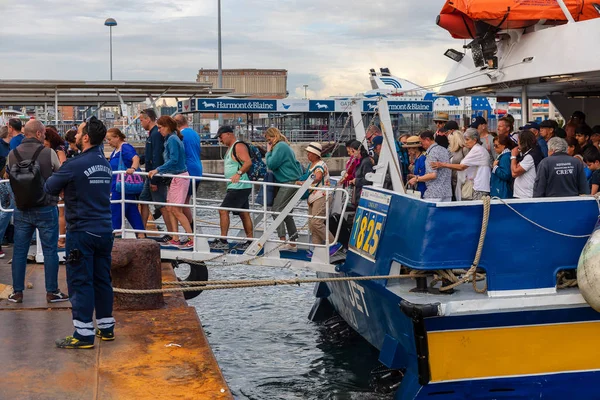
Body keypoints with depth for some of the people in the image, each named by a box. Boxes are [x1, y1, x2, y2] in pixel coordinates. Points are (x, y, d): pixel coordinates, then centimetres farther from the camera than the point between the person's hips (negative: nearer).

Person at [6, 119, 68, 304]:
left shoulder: (12, 155, -2)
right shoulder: (48, 153, -12)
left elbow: (10, 177, 11)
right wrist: (61, 157, 17)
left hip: (21, 210, 3)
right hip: (46, 209, -3)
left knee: (19, 251, 10)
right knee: (50, 251, 6)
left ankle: (17, 292, 16)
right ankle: (52, 292, 11)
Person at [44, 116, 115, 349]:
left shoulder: (75, 165, -15)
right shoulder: (105, 164, 9)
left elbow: (49, 189, -2)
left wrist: (60, 170, 15)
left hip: (82, 232, -7)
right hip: (104, 230, 7)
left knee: (80, 282, -1)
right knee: (102, 280, 14)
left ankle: (83, 334, 1)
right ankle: (106, 328, 21)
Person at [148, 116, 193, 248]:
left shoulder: (172, 139, -15)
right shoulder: (171, 138, 14)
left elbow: (174, 160, -24)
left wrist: (158, 170, -21)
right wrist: (159, 170, 22)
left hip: (179, 177, -10)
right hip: (175, 177, 10)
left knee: (176, 210, -7)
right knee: (170, 208, 10)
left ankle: (192, 240, -3)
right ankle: (175, 239, 12)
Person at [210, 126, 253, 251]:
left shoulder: (239, 146, -13)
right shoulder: (230, 148, 19)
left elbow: (248, 162, -26)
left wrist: (238, 173, -33)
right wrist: (225, 166, 15)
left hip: (239, 187, -10)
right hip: (236, 187, 10)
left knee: (223, 210, -10)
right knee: (244, 214, 10)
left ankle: (223, 241, -7)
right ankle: (250, 242, 12)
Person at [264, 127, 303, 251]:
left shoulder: (280, 146, -11)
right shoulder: (285, 146, 21)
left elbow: (271, 164, -16)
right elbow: (297, 164, 25)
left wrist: (268, 151, -3)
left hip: (289, 182, -10)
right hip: (293, 181, 10)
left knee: (276, 210, -11)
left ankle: (282, 240, -18)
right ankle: (292, 243, 14)